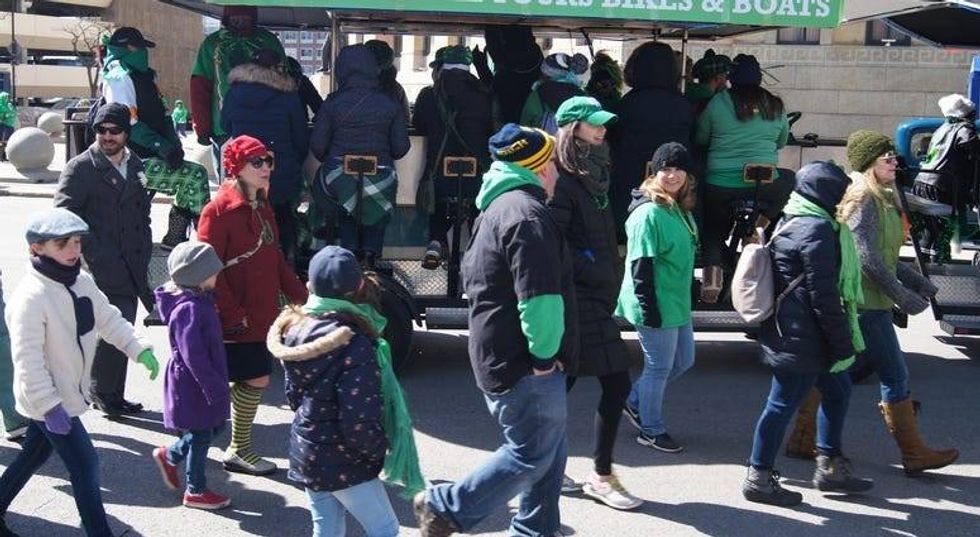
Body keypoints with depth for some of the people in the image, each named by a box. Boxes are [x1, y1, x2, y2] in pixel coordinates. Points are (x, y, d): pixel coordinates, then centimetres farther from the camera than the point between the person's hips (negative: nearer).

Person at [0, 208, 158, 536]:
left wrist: (139, 349, -3)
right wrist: (49, 405, -26)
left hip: (69, 393, 9)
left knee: (34, 455, 23)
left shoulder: (82, 282, 1)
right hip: (49, 400, -9)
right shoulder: (32, 296, -26)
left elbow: (109, 319, 10)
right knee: (85, 465, -6)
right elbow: (28, 358, -26)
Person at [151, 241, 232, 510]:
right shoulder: (189, 309, -26)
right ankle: (196, 491, 22)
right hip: (192, 386, -10)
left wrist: (217, 384, 22)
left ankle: (169, 455, 36)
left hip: (205, 383, 10)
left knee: (215, 427, 19)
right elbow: (193, 356, -26)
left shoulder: (201, 300, 6)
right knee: (201, 435, 5)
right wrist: (214, 388, -22)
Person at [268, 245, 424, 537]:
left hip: (305, 454, 7)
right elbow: (359, 423, -26)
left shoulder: (298, 328, -2)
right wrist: (380, 449, -8)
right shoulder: (354, 346, -26)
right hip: (343, 463, -7)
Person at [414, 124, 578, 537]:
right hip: (524, 364, -11)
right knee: (532, 456, -2)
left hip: (503, 356, 11)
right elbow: (539, 296, -26)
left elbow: (475, 278, 25)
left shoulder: (496, 208, 17)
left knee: (548, 454, 17)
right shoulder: (527, 214, -18)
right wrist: (544, 353, -14)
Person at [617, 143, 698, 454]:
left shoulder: (680, 210, 9)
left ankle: (635, 402, 34)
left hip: (678, 304, 10)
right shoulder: (649, 213, -20)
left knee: (684, 361, 19)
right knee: (659, 367, 4)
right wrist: (648, 309, -23)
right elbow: (641, 267, -22)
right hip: (656, 307, -10)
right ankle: (651, 430, 21)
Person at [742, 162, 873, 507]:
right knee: (784, 404, -1)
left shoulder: (791, 222, 14)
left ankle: (830, 467, 27)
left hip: (788, 332, 11)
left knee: (837, 391, 19)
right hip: (803, 339, -11)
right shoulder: (818, 230, -17)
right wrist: (844, 346, -15)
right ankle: (759, 478, 8)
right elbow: (824, 297, -20)